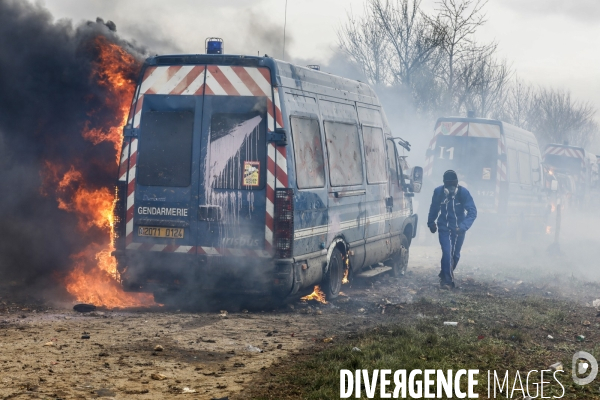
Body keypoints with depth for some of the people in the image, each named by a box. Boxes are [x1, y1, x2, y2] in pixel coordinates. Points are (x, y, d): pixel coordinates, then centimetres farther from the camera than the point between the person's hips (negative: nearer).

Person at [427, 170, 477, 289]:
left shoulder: (463, 193, -18)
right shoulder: (438, 192, -13)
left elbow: (472, 212, -22)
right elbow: (434, 208, 6)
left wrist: (463, 226, -35)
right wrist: (431, 223, 16)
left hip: (458, 229, 1)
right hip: (444, 228, -1)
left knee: (455, 255, 10)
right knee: (447, 253, -15)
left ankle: (445, 276, 32)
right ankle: (447, 280, -8)